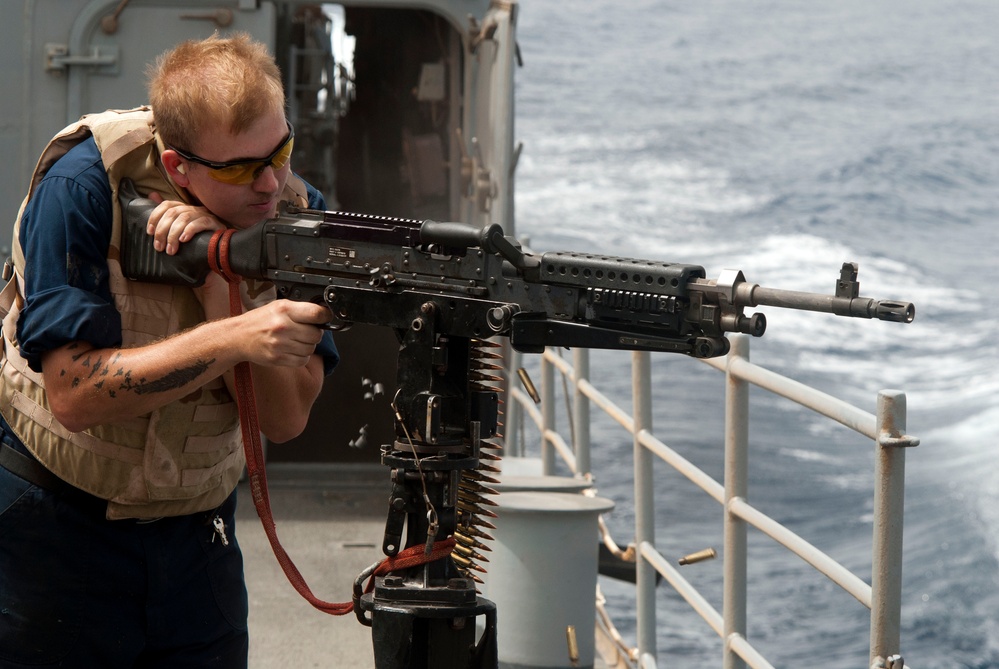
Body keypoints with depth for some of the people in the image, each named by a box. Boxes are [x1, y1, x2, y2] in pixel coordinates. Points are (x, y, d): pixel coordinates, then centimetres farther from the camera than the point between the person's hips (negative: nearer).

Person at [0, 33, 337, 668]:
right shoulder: (85, 186, -19)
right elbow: (74, 395, -25)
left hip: (195, 534, 3)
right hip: (53, 531, -3)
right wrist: (235, 338, -34)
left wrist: (220, 286, -27)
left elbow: (286, 418, -13)